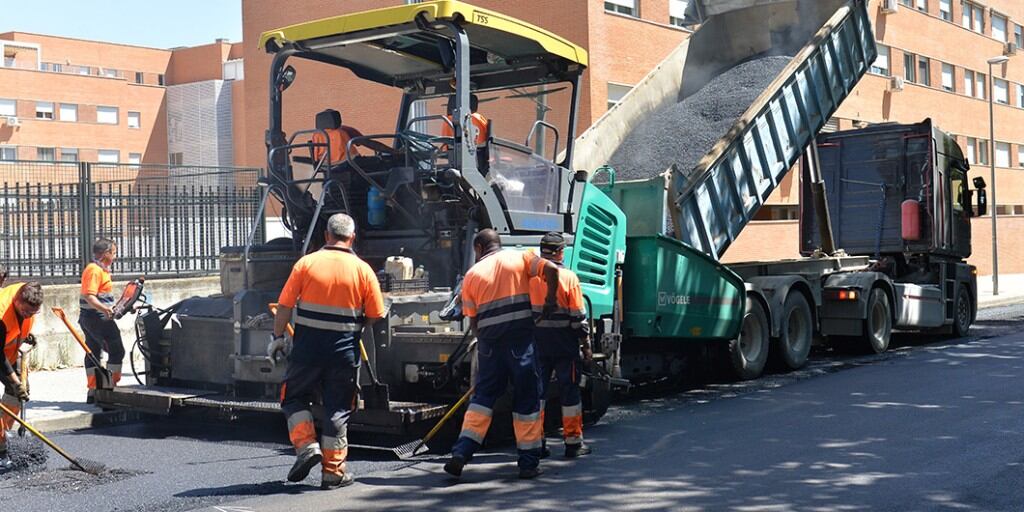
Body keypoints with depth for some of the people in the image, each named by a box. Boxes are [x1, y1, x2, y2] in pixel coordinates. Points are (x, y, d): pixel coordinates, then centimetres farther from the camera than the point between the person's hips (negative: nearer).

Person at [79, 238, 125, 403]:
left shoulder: (101, 269, 17)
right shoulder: (95, 270, -15)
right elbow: (89, 296, -25)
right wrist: (105, 308, -38)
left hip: (89, 318, 11)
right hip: (98, 317, -11)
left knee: (93, 352, 11)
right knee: (116, 351, -7)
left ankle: (92, 392, 16)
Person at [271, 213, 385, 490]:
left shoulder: (307, 263, -3)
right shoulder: (362, 270, -2)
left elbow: (285, 305, -3)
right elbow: (375, 316, 0)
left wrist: (278, 336, 8)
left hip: (307, 346, -1)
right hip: (344, 350, 1)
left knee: (294, 397, 18)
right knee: (337, 409, 10)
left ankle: (306, 446, 0)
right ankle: (333, 472, 14)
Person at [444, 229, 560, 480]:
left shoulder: (472, 274, 11)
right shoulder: (519, 258, 9)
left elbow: (473, 321, 9)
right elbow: (551, 269, -6)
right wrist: (550, 300, 6)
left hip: (489, 339, 1)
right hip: (520, 337, -1)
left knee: (483, 395, 11)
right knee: (527, 397, 6)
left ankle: (461, 453, 1)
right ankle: (528, 462, 10)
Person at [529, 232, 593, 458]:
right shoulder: (568, 277, -10)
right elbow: (579, 315, -9)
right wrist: (586, 344, 0)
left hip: (537, 340, 4)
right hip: (564, 342, -3)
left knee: (536, 390, 10)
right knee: (569, 391, 5)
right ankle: (573, 441, 9)